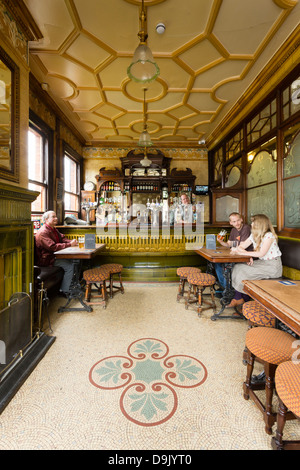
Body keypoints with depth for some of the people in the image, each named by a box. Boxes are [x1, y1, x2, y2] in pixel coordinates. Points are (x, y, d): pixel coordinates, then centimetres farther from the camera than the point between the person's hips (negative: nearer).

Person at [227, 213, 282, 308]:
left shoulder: (269, 235, -15)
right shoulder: (254, 235, 9)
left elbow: (261, 253, -22)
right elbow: (241, 247, 6)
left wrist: (245, 253, -16)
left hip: (273, 266, -8)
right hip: (261, 262, 8)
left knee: (244, 272, -23)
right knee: (238, 267, -13)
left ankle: (242, 299, -1)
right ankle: (238, 298, -11)